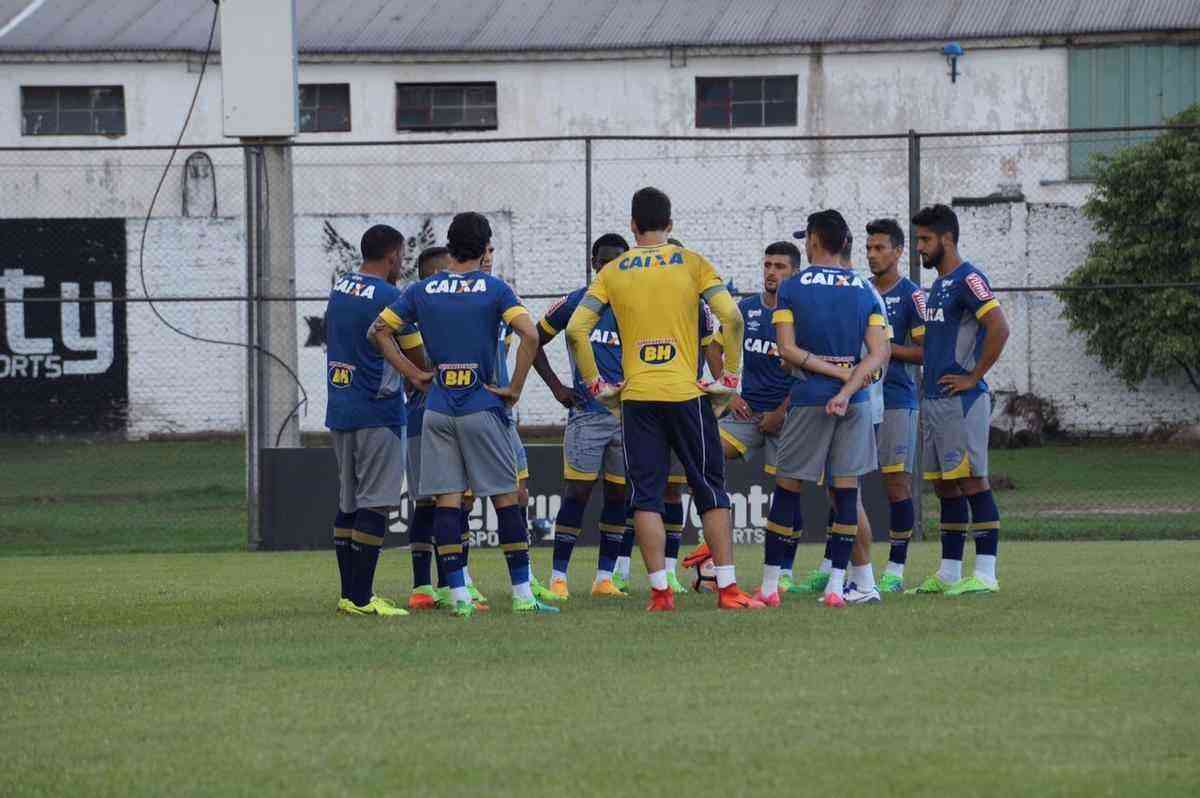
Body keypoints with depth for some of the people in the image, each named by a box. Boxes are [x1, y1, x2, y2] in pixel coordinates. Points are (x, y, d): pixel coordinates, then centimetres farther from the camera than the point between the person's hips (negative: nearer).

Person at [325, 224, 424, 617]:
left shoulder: (338, 289, 11)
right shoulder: (389, 297, -12)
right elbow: (417, 353, -7)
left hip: (338, 411, 7)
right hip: (377, 414, -7)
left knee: (348, 504, 11)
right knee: (374, 505, -6)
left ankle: (348, 594, 11)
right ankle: (361, 597, -9)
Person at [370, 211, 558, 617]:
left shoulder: (422, 290, 6)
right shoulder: (493, 288, -4)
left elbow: (378, 330, 7)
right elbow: (530, 335, -16)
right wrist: (514, 388, -7)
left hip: (437, 411, 3)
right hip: (482, 408, -3)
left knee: (447, 502, 3)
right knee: (506, 499, 3)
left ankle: (459, 595, -1)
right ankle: (522, 594, 3)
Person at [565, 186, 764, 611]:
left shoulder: (612, 272, 5)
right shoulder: (692, 263, 2)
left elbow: (576, 330, -2)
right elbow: (731, 317, -9)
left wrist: (595, 385, 6)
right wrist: (730, 378, -2)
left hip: (637, 398, 1)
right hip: (687, 393, -1)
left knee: (645, 496, 5)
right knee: (710, 491, 6)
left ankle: (660, 591, -1)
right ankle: (727, 588, 2)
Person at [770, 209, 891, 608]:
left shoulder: (792, 288, -2)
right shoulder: (863, 290, 6)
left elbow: (787, 350, -9)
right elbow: (880, 353, -3)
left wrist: (832, 369, -5)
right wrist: (847, 388, -11)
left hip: (809, 397, -2)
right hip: (854, 403, 2)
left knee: (788, 486, 7)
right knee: (846, 490, 4)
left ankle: (769, 585, 9)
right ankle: (836, 584, 1)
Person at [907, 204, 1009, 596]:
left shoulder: (968, 280, -12)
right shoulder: (938, 285, 18)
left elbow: (999, 329, -23)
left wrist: (973, 377, -18)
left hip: (961, 401, -10)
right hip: (934, 400, 10)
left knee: (972, 482, -8)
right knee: (945, 487, 11)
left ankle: (985, 574, -8)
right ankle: (948, 574, 15)